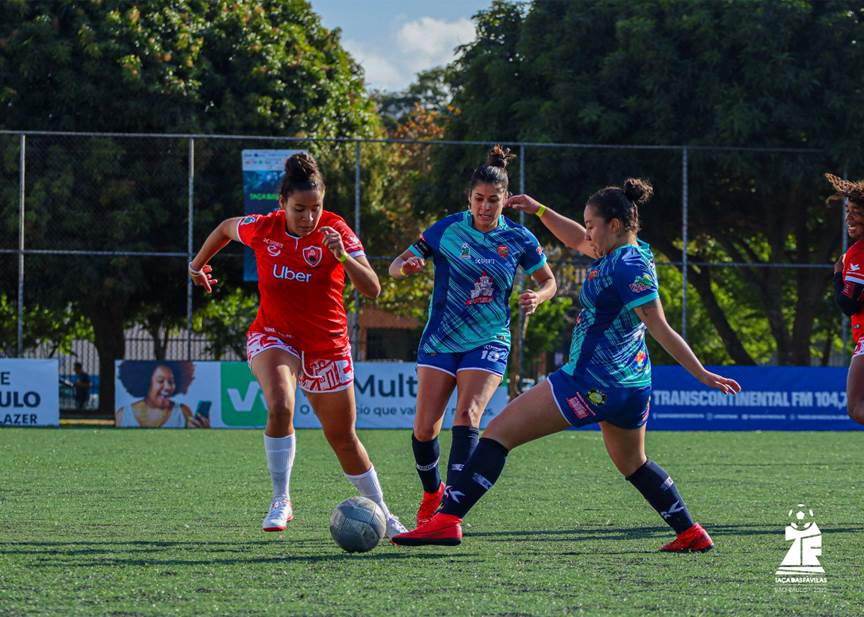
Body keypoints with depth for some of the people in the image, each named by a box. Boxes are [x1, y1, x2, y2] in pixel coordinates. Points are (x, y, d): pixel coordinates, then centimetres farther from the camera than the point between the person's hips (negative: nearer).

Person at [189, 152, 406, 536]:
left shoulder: (335, 231, -16)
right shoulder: (262, 228, -11)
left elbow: (372, 290, -23)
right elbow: (226, 229, 13)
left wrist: (343, 256, -37)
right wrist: (197, 264, 21)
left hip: (326, 343, 0)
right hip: (273, 335, 0)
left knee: (343, 438, 8)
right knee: (280, 407, -31)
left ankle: (383, 516, 27)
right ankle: (280, 501, -18)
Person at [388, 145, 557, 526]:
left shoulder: (518, 239, -2)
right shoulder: (447, 230, -5)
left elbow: (548, 283, 11)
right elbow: (395, 267, 0)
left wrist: (536, 298, -12)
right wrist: (406, 266, -24)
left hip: (489, 341, -1)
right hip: (441, 339, 1)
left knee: (467, 416, -20)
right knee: (425, 427, -4)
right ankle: (431, 493, 22)